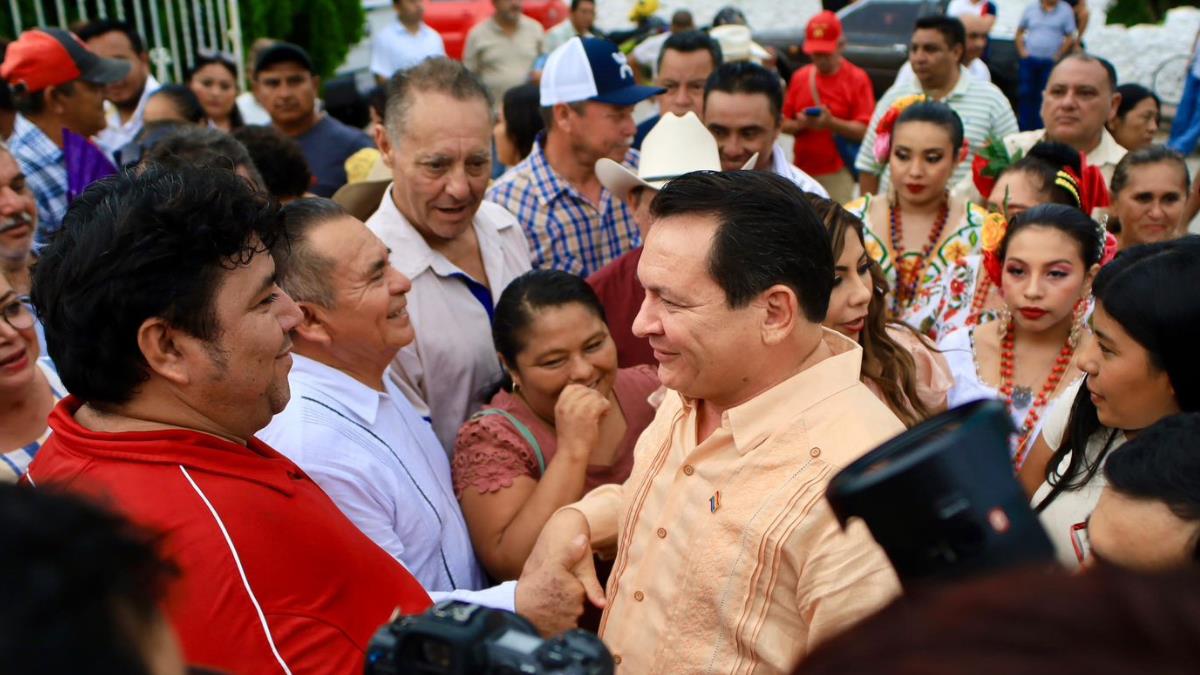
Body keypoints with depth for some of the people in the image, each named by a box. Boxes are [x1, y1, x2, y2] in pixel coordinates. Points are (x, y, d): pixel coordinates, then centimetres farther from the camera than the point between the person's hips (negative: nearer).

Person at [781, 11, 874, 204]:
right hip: (801, 171, 4)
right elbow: (784, 123, 12)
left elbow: (865, 130, -9)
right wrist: (801, 124, -10)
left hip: (836, 173, -4)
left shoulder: (857, 78, -3)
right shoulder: (800, 77, 10)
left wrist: (831, 123, -23)